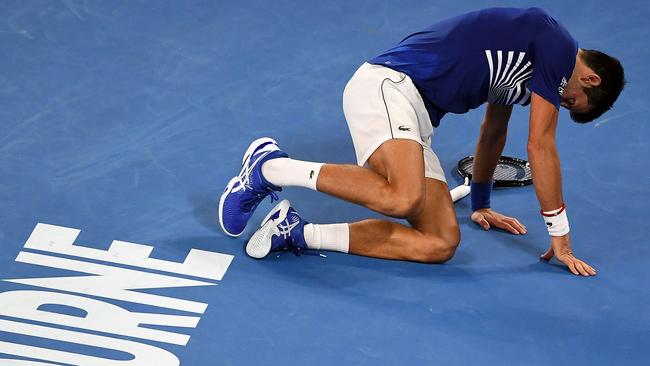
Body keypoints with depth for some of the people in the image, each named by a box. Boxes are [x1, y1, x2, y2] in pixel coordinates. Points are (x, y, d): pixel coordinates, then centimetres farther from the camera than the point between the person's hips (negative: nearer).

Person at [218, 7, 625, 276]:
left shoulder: (529, 53, 23)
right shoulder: (557, 46, -5)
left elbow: (493, 131, 37)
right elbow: (541, 145, -7)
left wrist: (481, 204, 48)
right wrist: (560, 235, 0)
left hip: (415, 120, 10)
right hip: (386, 85, -10)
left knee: (442, 243, -6)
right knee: (403, 198, -36)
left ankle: (297, 234, -8)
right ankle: (270, 166, -20)